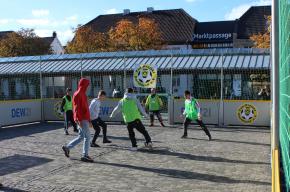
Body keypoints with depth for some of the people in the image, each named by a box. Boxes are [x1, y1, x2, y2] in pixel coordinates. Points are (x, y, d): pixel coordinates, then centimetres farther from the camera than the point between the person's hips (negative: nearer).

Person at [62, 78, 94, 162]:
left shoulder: (82, 94, 17)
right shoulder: (78, 94, -13)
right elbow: (76, 108, -19)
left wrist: (88, 119, 22)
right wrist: (79, 120, -24)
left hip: (84, 119, 10)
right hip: (82, 119, -10)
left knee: (81, 137, 15)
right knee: (87, 137, -5)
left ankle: (67, 147, 23)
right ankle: (85, 155, 2)